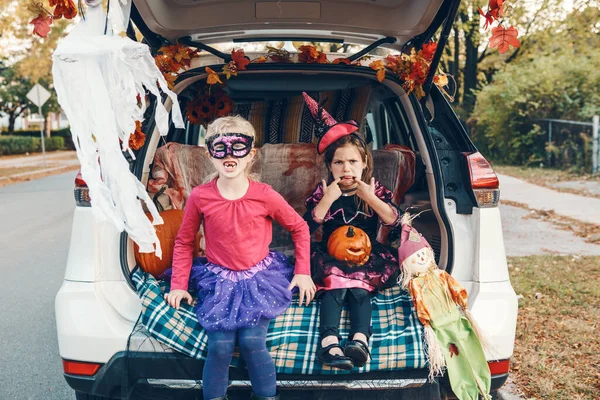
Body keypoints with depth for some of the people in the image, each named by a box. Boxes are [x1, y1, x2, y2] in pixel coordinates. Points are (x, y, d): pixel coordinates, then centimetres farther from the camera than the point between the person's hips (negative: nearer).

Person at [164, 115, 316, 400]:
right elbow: (184, 242, 4)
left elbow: (299, 228, 3)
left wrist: (303, 272, 0)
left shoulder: (264, 195, -12)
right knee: (220, 345, -15)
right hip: (219, 280, 1)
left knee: (252, 341, -17)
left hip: (260, 277, -1)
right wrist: (178, 285, 1)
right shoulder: (200, 197, -9)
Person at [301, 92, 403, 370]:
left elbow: (394, 220, -10)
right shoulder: (323, 192, 4)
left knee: (358, 287, -30)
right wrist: (328, 199, -17)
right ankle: (329, 342, -46)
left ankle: (360, 339, -42)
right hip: (330, 258, -1)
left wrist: (370, 197, -18)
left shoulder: (375, 190, 6)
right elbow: (307, 227, -9)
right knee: (333, 286, -31)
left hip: (367, 258, 1)